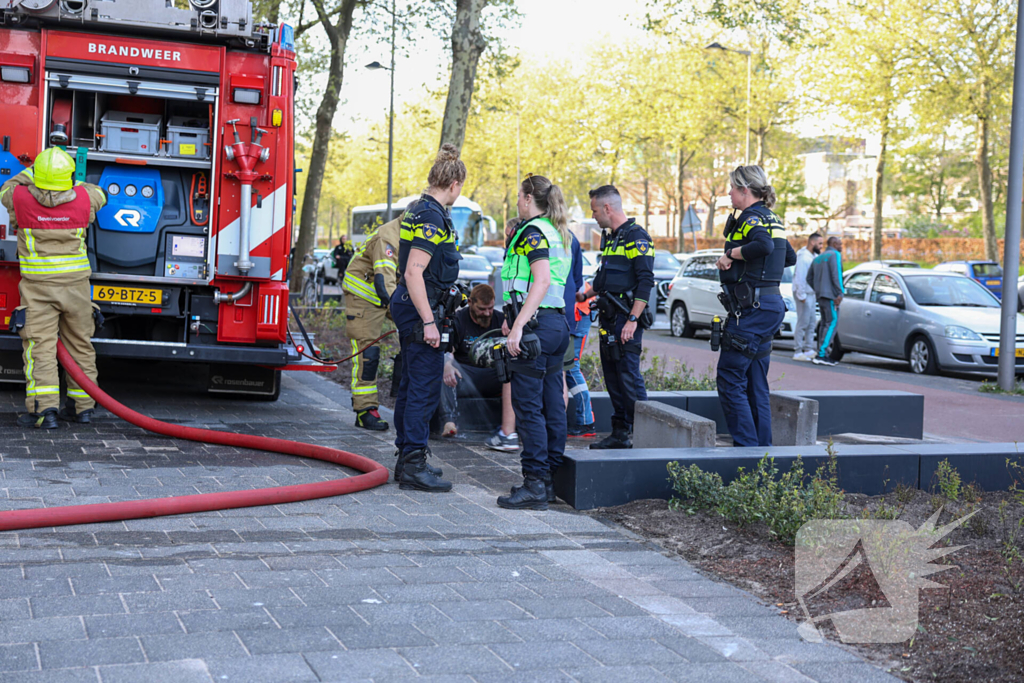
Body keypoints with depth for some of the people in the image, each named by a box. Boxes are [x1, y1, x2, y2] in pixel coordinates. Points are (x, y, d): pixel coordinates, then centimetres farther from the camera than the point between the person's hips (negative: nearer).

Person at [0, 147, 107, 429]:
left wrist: (33, 171, 30)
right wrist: (71, 183, 34)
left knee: (40, 346, -3)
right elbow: (99, 195, 20)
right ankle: (82, 406, 21)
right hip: (76, 284, 2)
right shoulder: (83, 198, -4)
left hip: (37, 287, -2)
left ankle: (44, 409, -14)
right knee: (80, 345, 12)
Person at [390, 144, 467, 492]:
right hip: (420, 307, -11)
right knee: (425, 388, -7)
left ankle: (406, 458, 23)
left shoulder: (418, 210, 13)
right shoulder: (432, 218, -18)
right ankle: (414, 467, -4)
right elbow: (413, 273, -24)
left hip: (409, 304, 11)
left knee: (411, 385, 15)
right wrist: (429, 322, -24)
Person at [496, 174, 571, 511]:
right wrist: (515, 316, 28)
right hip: (557, 322, 9)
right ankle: (551, 479, 16)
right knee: (551, 404, 10)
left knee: (528, 405, -7)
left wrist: (518, 327, -24)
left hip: (535, 326, -9)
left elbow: (541, 281, -21)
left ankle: (535, 483, -7)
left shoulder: (533, 231, -10)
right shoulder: (559, 233, 19)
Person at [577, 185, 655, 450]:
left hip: (627, 318, -9)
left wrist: (633, 319, -22)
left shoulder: (636, 237, -11)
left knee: (629, 376, -10)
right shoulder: (610, 238, 18)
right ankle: (620, 434, 16)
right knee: (612, 376, 10)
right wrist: (585, 294, 29)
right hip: (609, 318, 9)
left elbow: (646, 281, -18)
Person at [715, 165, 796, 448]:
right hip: (771, 304, 10)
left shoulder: (752, 218, -11)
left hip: (752, 307, -10)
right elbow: (790, 257, 29)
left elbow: (764, 245, -33)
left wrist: (730, 254, -21)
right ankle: (763, 446, 15)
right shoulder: (771, 219, 17)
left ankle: (746, 445, -8)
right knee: (755, 383, 13)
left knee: (729, 379, -6)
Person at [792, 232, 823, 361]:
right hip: (803, 294, -10)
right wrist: (802, 295, -21)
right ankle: (798, 352, -4)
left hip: (811, 293, 10)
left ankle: (809, 350, 19)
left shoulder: (814, 256, 13)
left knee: (811, 322, 12)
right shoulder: (803, 257, -16)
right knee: (803, 323, -8)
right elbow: (799, 278, -19)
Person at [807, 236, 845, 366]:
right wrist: (840, 293, -19)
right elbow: (836, 275, -17)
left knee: (825, 324, 11)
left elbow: (809, 278, 20)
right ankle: (821, 354, -19)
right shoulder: (835, 255, -5)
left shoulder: (818, 258, 20)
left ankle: (822, 355, 10)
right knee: (832, 323, -11)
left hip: (820, 296, 9)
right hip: (830, 295, -9)